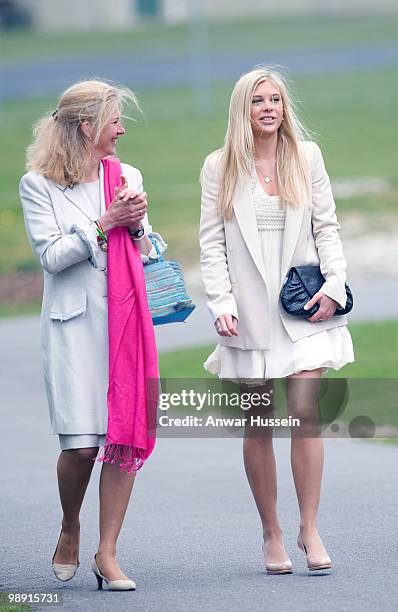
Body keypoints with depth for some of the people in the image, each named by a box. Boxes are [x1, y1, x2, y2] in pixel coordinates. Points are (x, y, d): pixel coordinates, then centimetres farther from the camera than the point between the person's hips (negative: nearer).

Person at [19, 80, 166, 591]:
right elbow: (51, 255, -8)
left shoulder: (128, 177, 13)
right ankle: (70, 529, 18)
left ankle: (107, 552, 5)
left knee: (128, 437, -3)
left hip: (127, 319, 4)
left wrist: (138, 224, -2)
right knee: (81, 443, -10)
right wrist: (104, 225, -11)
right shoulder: (38, 184, 0)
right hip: (75, 323, -4)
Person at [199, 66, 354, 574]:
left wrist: (334, 284, -5)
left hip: (303, 309, 0)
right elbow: (211, 242, 2)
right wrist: (220, 303, -8)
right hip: (249, 312, 0)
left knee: (305, 413, -11)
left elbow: (326, 227, 8)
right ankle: (271, 535, 13)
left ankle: (310, 529, -4)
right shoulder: (219, 167, 4)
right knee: (258, 425, 4)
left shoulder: (307, 156, 7)